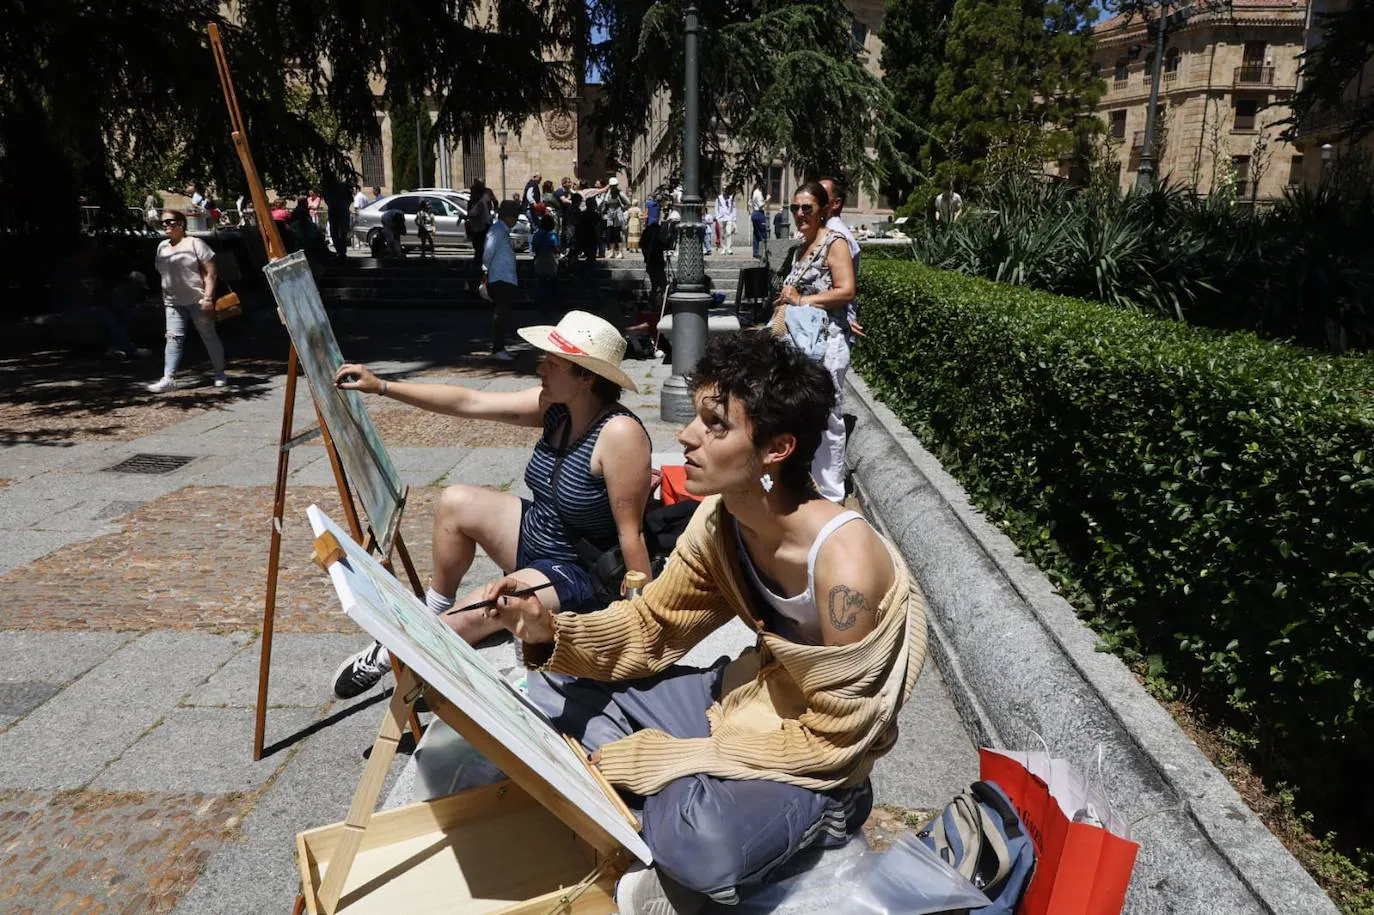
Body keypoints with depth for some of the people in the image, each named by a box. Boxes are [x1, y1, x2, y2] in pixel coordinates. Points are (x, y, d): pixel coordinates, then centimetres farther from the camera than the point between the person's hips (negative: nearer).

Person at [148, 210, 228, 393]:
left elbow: (210, 273, -9)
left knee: (208, 336, 6)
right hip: (173, 302, 5)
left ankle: (220, 374, 19)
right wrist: (164, 298, 15)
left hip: (197, 300, -5)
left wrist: (208, 298, -17)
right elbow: (162, 274, 20)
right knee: (173, 338, -6)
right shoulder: (162, 247, 13)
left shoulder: (195, 244, -5)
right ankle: (168, 378, -12)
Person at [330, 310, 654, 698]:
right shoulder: (555, 406, -7)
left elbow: (631, 532, -27)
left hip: (582, 575, -8)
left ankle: (393, 655, 11)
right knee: (456, 502, -1)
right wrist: (381, 386, -6)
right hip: (537, 535, 8)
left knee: (473, 616, -20)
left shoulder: (619, 433, -30)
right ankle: (433, 614, 18)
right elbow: (467, 402, -4)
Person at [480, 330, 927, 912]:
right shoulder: (717, 519, -10)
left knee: (701, 842, -39)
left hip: (819, 762, -7)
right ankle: (664, 820, -9)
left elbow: (832, 742, -23)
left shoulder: (843, 562, -32)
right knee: (559, 686, 2)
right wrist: (553, 633, -18)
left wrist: (666, 757, -22)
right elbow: (651, 626, 2)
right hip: (750, 694, 8)